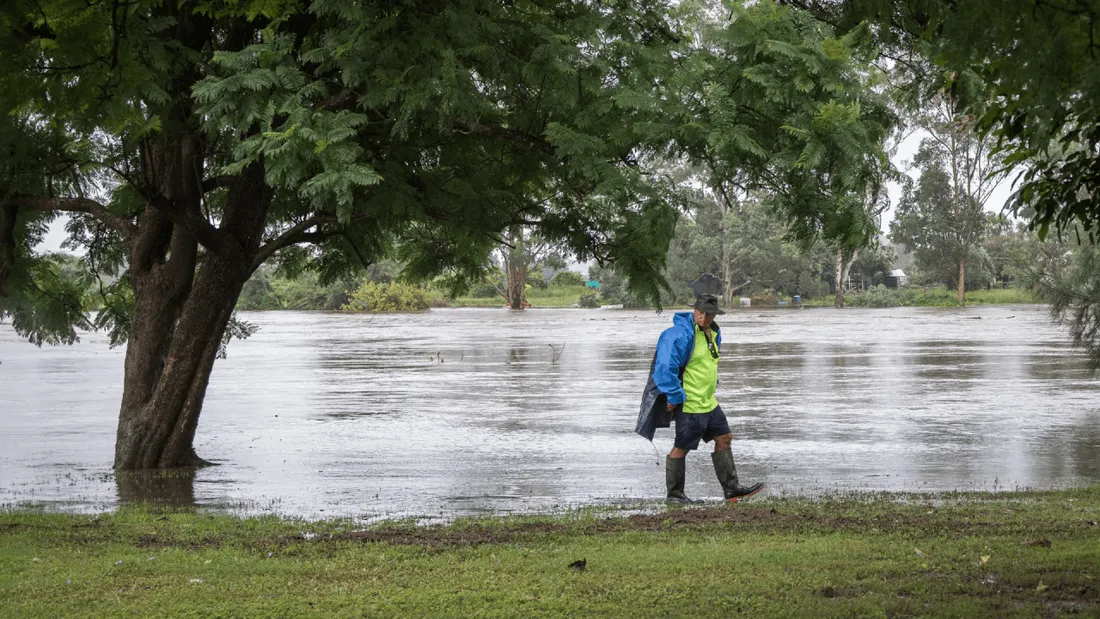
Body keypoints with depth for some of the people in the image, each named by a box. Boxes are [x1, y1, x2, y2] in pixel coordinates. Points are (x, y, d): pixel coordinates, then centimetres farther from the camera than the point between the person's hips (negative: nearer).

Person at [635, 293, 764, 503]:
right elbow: (665, 367, -25)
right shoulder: (680, 334, -21)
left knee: (724, 438, 13)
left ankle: (731, 489, 21)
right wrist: (675, 397, -23)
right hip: (689, 405, -10)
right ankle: (674, 494, 12)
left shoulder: (713, 333, 10)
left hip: (708, 403, 10)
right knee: (681, 448, 0)